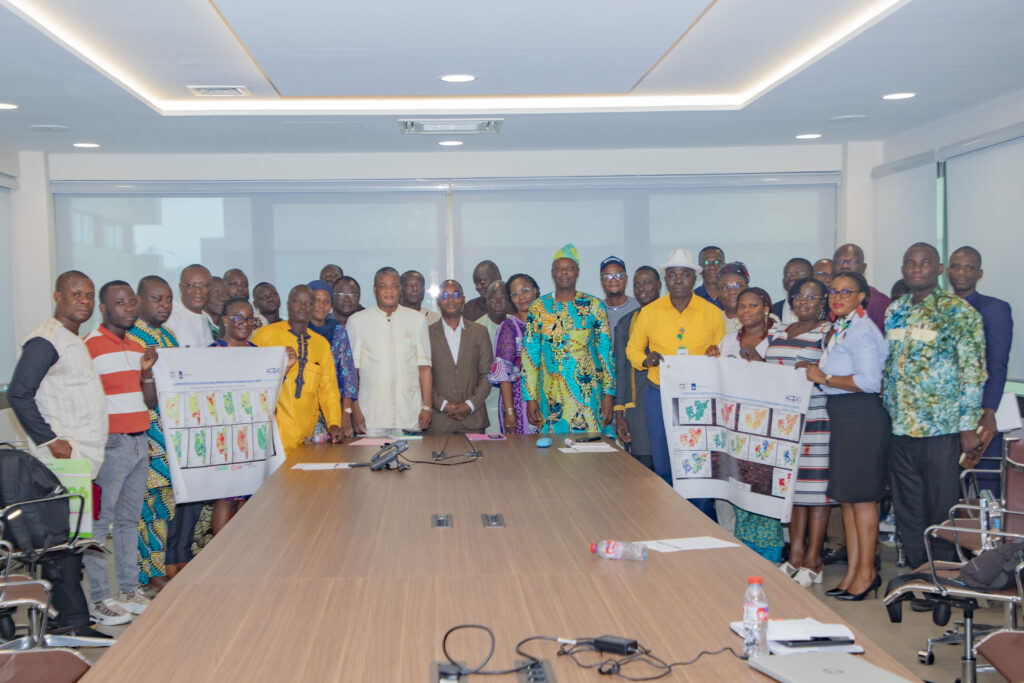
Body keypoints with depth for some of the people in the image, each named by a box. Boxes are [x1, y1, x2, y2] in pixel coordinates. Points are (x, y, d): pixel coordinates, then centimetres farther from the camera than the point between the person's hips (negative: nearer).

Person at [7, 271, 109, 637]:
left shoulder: (74, 342, 20)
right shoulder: (46, 341, -10)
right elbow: (19, 394, -17)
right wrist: (49, 440, -18)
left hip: (84, 456, 10)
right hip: (64, 457, -9)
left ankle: (65, 614, 19)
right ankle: (73, 620, -2)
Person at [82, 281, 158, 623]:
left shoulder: (138, 348, 15)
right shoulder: (90, 346, -8)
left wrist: (147, 371, -1)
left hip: (139, 441, 8)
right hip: (109, 444, -7)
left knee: (129, 520, 13)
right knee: (99, 522, -3)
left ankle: (130, 590, 21)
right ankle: (98, 599, 3)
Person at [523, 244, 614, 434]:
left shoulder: (594, 305, 5)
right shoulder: (538, 308, 6)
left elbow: (606, 352, 5)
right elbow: (529, 355, 6)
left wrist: (609, 394, -1)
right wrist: (530, 398, 0)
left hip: (588, 396, 0)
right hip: (551, 399, 1)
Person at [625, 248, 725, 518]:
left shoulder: (712, 313, 3)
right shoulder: (649, 312, 4)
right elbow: (633, 348, 14)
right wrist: (646, 360, -7)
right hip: (659, 397, 1)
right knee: (663, 465, 7)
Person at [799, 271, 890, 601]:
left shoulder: (861, 331, -14)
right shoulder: (840, 327, 16)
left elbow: (869, 381, -23)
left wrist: (824, 378, -14)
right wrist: (814, 367, 9)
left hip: (861, 415, -10)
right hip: (843, 415, 10)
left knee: (861, 496, -2)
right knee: (847, 496, 12)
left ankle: (867, 572, 8)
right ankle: (853, 571, 19)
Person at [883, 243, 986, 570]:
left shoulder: (959, 311, -5)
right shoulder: (894, 311, 12)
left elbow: (973, 372, -9)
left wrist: (968, 427, -13)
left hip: (942, 429, -6)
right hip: (899, 429, 6)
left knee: (942, 510, 2)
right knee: (907, 511, 11)